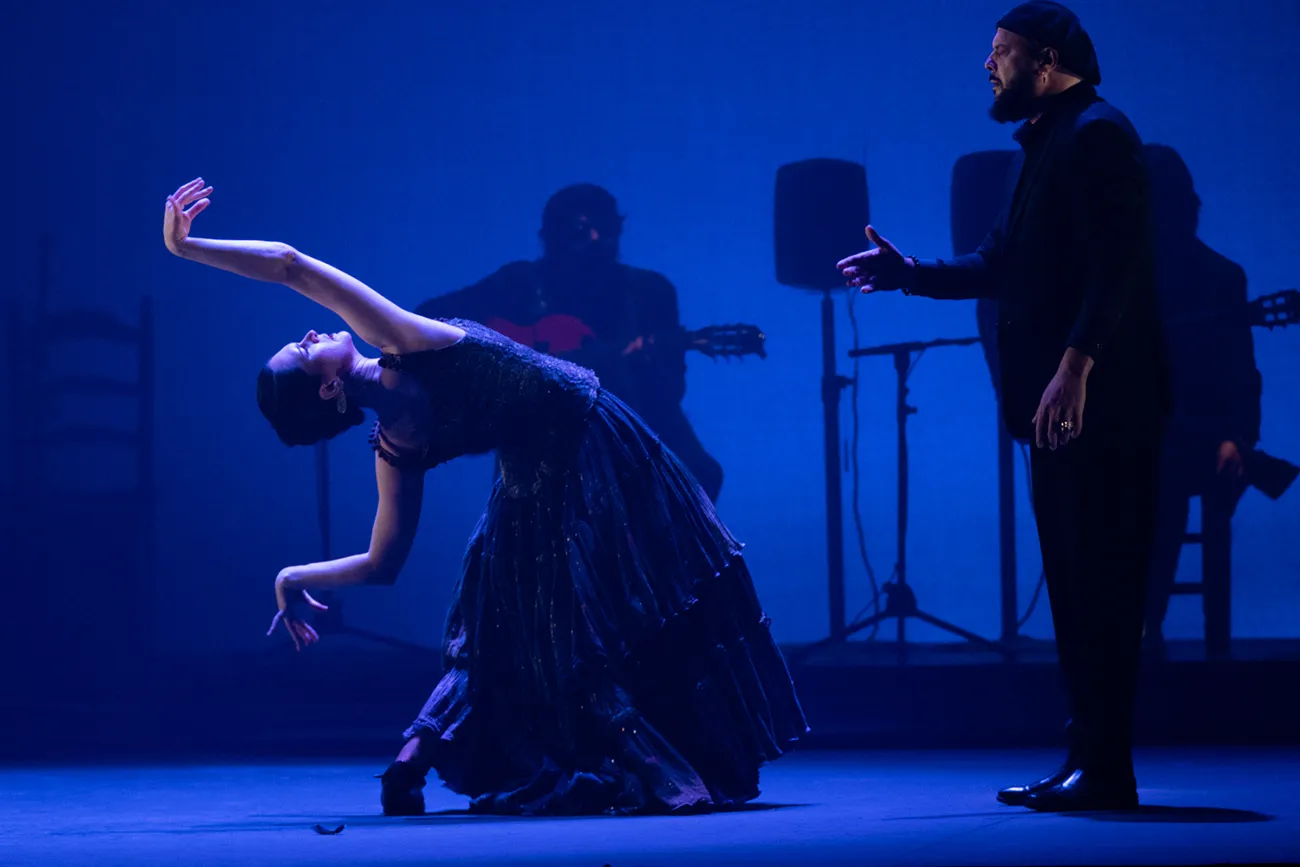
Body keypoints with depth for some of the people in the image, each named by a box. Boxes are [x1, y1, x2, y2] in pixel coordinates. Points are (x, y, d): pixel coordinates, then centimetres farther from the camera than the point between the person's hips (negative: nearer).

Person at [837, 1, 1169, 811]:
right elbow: (1002, 264, 23)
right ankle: (1088, 759, 14)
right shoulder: (1046, 142, 20)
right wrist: (913, 274, 18)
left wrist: (1074, 367, -27)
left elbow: (1117, 265, -20)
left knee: (1102, 581, -9)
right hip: (1059, 408, 10)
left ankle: (1107, 768, -8)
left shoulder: (1097, 134, -10)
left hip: (1099, 402, -10)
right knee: (1073, 583, 10)